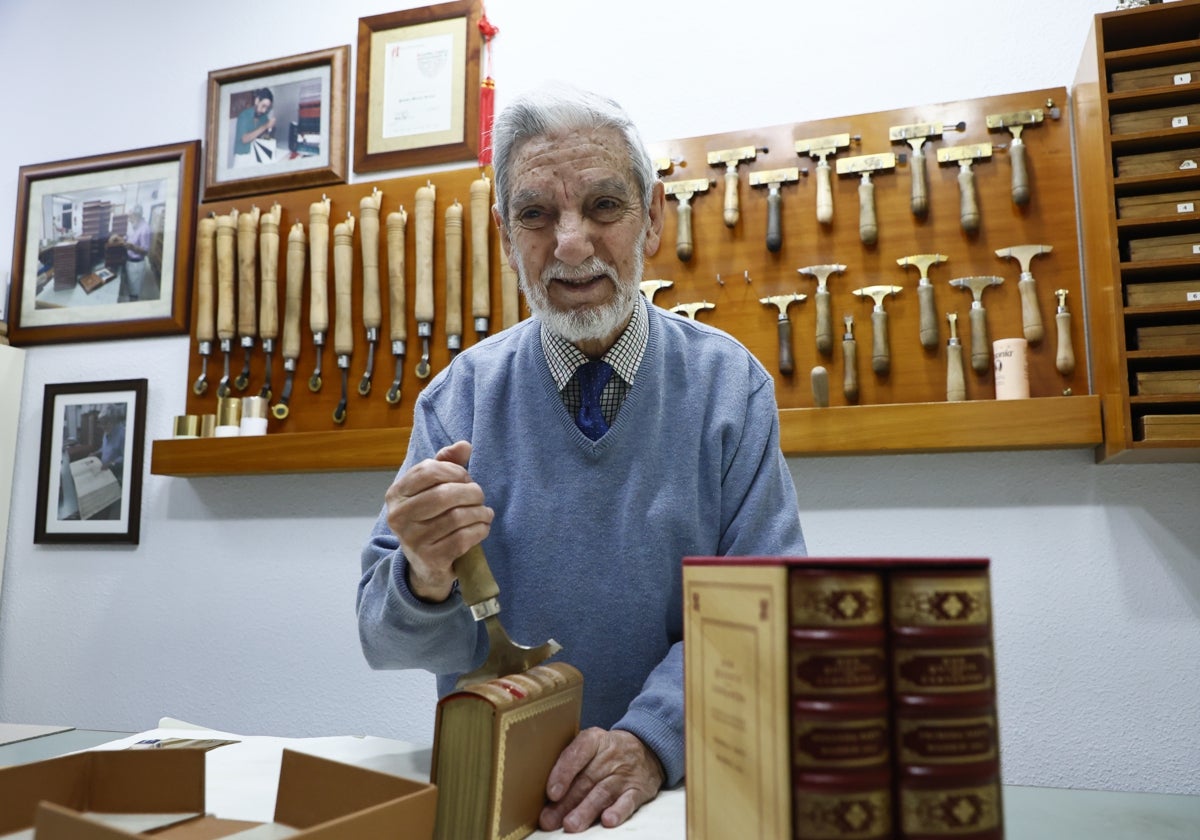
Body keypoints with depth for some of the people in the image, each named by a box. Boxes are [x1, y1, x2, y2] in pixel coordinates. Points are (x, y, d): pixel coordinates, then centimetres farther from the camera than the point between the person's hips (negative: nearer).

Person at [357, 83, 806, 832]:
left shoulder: (732, 385, -2)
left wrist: (653, 739, -20)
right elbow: (388, 640, 0)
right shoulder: (459, 396, -1)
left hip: (682, 779, -1)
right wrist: (427, 580, -21)